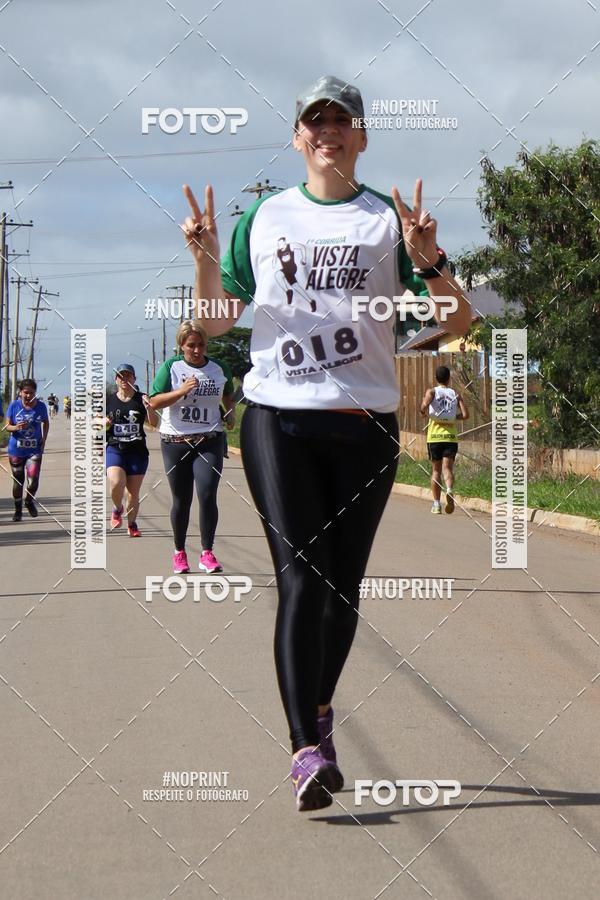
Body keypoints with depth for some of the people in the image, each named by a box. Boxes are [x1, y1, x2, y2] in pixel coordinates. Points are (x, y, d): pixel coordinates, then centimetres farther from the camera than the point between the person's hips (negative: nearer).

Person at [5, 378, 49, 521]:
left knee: (33, 481, -9)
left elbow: (46, 423, 14)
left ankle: (29, 501, 23)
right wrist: (16, 427, -23)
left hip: (34, 450, 0)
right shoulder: (14, 406, -6)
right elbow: (7, 425, -2)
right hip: (16, 450, 0)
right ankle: (18, 510, 25)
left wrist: (44, 439, 5)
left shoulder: (40, 406, -3)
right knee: (17, 481, 8)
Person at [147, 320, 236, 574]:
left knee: (207, 494, -14)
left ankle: (207, 553, -6)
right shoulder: (171, 367, -2)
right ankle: (179, 552, 23)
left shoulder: (219, 368, 5)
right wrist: (181, 391, -20)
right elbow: (154, 402, -7)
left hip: (209, 441, 0)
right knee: (181, 500, 7)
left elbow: (228, 394, 25)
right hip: (175, 441, 0)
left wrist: (231, 412, 5)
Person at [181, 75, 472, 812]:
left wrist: (427, 259, -16)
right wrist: (206, 261, -5)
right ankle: (307, 749, -19)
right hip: (277, 418, 0)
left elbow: (457, 322, 2)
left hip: (365, 423, 1)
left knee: (343, 585, 6)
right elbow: (216, 320, 14)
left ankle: (318, 707, 30)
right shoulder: (263, 217, 12)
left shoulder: (389, 219, 7)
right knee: (300, 578, -12)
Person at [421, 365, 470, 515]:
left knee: (436, 470, 10)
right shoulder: (455, 394, 8)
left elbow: (425, 404, -18)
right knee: (447, 467, -6)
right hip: (450, 436, 0)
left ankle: (437, 504, 11)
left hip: (434, 435, 0)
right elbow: (465, 415, -2)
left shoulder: (431, 391, 3)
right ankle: (449, 490, -37)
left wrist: (423, 412, 3)